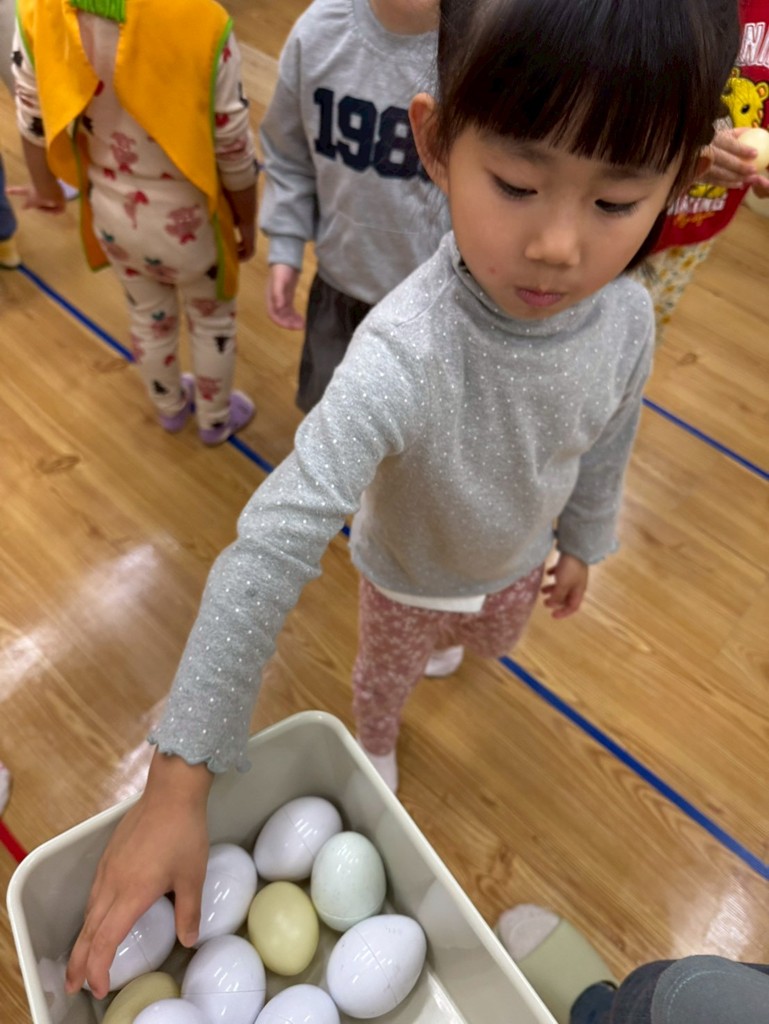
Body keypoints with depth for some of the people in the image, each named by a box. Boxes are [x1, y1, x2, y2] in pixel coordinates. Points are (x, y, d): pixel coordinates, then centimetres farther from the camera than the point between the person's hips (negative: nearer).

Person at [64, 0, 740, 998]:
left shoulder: (628, 317, -26)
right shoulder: (402, 356, -45)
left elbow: (604, 451, -6)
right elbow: (274, 545, -48)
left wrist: (579, 544, 11)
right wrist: (177, 781, -48)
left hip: (516, 557, 5)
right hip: (411, 570, -4)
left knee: (493, 638, 36)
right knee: (389, 675, 27)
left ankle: (449, 638, 74)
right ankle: (376, 748, 64)